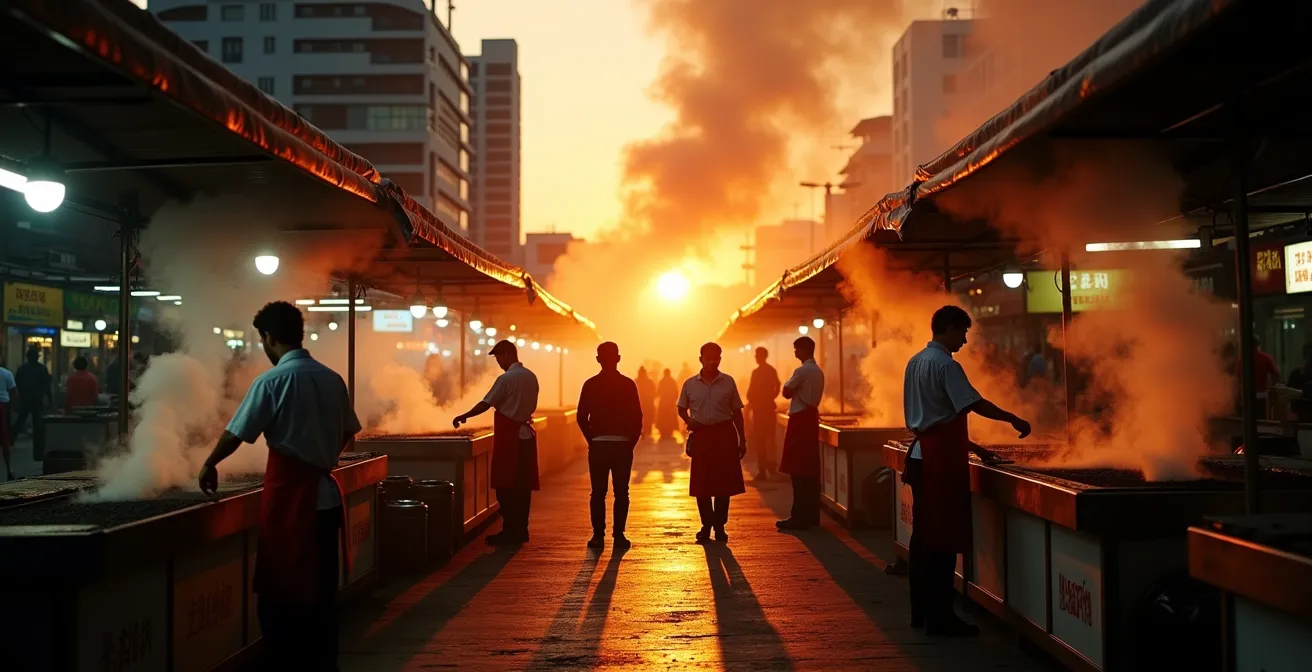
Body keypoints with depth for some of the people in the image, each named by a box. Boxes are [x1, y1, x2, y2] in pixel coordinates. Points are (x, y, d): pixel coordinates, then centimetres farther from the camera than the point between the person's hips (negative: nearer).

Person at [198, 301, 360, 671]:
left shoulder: (273, 380, -11)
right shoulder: (332, 378, 5)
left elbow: (236, 434, -7)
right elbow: (348, 433, 13)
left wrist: (209, 464, 10)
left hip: (288, 495, -6)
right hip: (325, 493, 6)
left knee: (281, 591, 5)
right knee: (321, 591, 14)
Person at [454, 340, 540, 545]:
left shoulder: (506, 378, -13)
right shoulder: (531, 377, 9)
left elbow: (486, 403, -12)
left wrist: (464, 416, -2)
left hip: (508, 436, -7)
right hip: (526, 434, 7)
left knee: (505, 485, -2)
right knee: (522, 485, 9)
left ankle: (510, 530, -1)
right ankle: (521, 530, 13)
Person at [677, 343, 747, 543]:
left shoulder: (728, 382, 2)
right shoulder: (690, 384, 3)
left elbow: (736, 412, 6)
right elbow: (682, 408, 15)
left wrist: (742, 440, 3)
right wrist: (688, 420, -7)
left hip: (724, 433, 0)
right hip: (701, 435, 0)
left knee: (724, 483, 2)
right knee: (701, 484, 2)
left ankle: (720, 526, 15)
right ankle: (706, 525, 17)